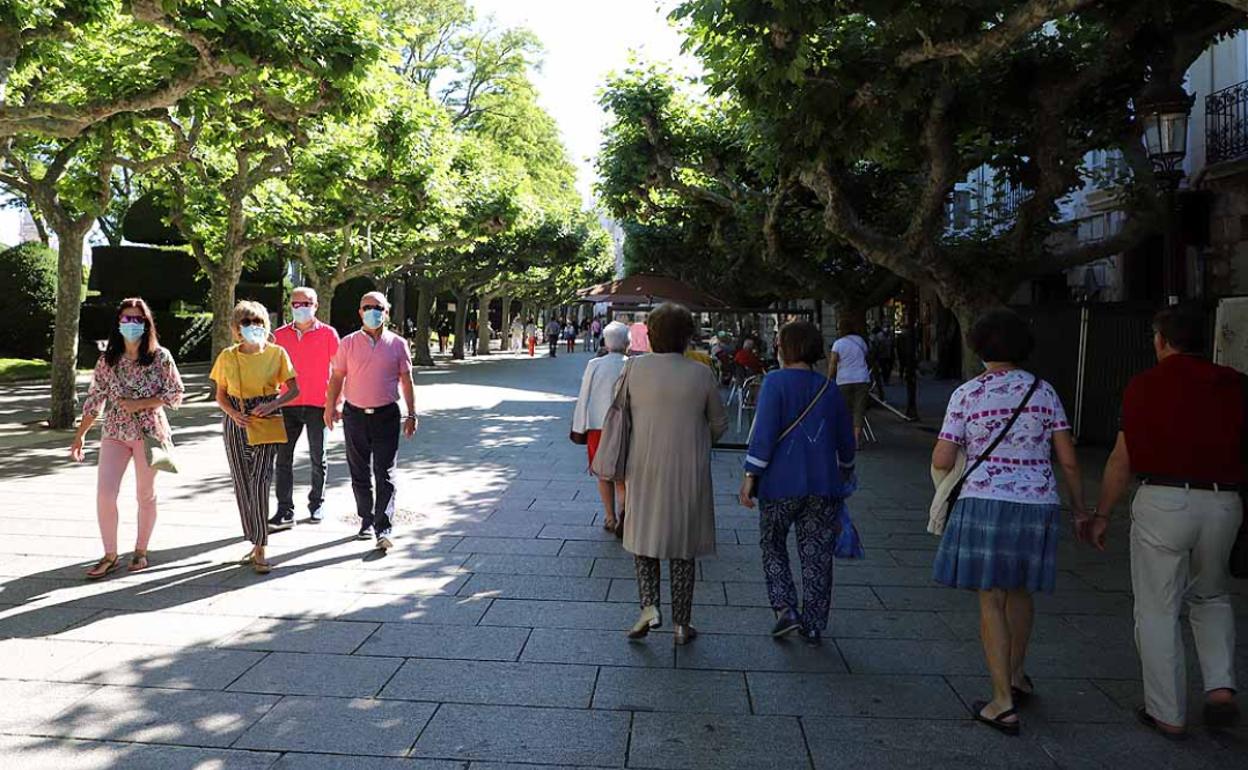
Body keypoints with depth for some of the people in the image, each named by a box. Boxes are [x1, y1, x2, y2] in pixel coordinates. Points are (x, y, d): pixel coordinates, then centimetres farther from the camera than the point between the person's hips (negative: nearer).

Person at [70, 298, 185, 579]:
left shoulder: (160, 357, -4)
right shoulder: (108, 360, 4)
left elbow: (175, 394, -5)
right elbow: (95, 399, 8)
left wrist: (139, 404, -16)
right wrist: (79, 436, 7)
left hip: (149, 431, -2)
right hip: (114, 432, 2)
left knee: (145, 494, 9)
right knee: (105, 494, -7)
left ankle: (140, 551, 24)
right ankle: (110, 556, 7)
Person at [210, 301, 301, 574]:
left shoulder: (277, 353, -2)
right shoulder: (227, 357, 3)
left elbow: (293, 388, 2)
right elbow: (220, 395, 9)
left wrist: (273, 404, -15)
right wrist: (233, 414, -11)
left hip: (266, 424, -3)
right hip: (236, 424, 3)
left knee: (259, 483, -13)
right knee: (242, 485, 7)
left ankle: (259, 550, -7)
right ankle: (256, 543, 21)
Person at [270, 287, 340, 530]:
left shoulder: (328, 334, 0)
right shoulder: (280, 335, 8)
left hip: (317, 405, -2)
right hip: (288, 404, 2)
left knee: (318, 459, 8)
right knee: (283, 458, 0)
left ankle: (316, 505, 23)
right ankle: (285, 511, 4)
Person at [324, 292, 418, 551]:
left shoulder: (398, 344, 3)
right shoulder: (348, 343, 4)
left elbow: (406, 381, 5)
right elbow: (337, 377, 8)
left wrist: (411, 414, 2)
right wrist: (330, 407, 0)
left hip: (386, 415, -2)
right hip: (355, 414, 2)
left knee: (385, 474, -5)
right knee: (359, 473, 10)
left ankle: (384, 528, -6)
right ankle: (367, 520, 23)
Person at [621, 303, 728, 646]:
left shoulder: (635, 367, -7)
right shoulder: (701, 373, -7)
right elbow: (719, 424, 3)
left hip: (645, 467, 0)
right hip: (688, 471, 0)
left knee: (644, 533, 18)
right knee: (682, 542, 11)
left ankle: (649, 606, 2)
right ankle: (682, 624, 18)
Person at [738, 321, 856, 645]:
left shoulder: (776, 382, -8)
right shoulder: (829, 389, 7)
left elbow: (764, 433, -16)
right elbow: (846, 439, 15)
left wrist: (750, 476, -12)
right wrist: (844, 472, 32)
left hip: (782, 483, -4)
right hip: (823, 485, 4)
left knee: (772, 545, 16)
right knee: (817, 554, 10)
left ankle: (785, 609, 5)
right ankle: (813, 626, 16)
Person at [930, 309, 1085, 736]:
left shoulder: (966, 394, -5)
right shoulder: (1043, 391, 3)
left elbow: (942, 461, -8)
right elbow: (1068, 460, 2)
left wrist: (943, 448, 14)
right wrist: (1080, 509, 12)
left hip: (985, 505, -3)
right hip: (1037, 505, 4)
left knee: (991, 600, 3)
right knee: (1020, 592, 22)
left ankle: (1004, 704, 2)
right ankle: (1017, 676, 40)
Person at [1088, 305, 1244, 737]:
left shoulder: (1145, 385, -2)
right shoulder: (1232, 384, 5)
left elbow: (1122, 459, 0)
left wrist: (1101, 515, 8)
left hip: (1163, 502, -4)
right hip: (1224, 503, 4)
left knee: (1158, 611, 7)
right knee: (1212, 598, 26)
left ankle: (1168, 714, 14)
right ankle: (1221, 688, 13)